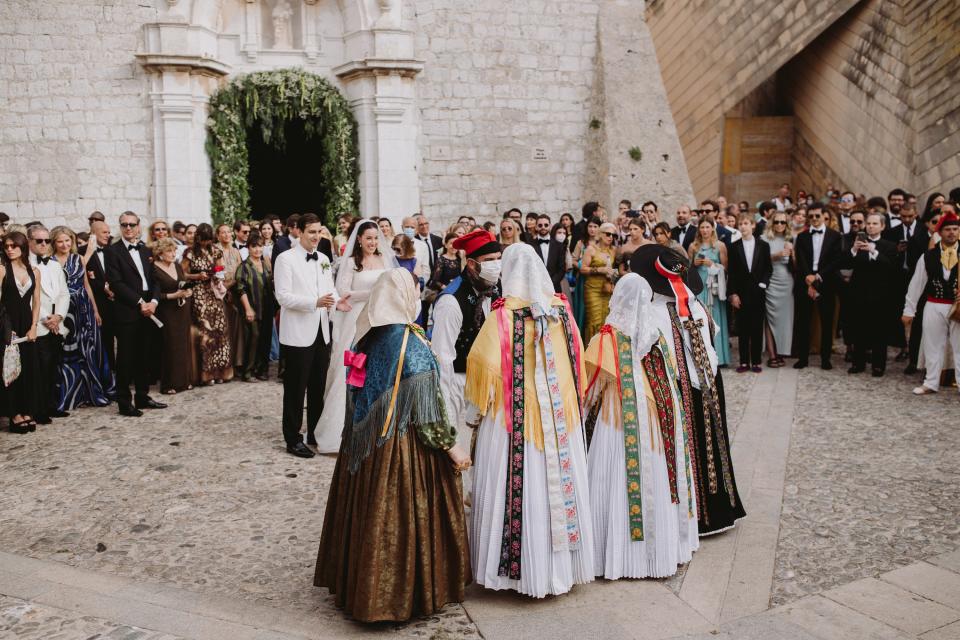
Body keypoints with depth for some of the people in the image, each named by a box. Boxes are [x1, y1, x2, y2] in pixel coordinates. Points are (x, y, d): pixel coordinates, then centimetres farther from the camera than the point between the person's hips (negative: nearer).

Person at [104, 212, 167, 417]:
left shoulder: (146, 251, 15)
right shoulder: (113, 251, -3)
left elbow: (154, 280, 12)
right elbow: (116, 283, -11)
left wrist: (153, 301, -5)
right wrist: (140, 302, -14)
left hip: (147, 311, 6)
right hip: (127, 312, -5)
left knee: (144, 357, 11)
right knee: (125, 359, 0)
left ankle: (142, 397, 21)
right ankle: (124, 403, 7)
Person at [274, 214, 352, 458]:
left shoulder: (323, 259, 11)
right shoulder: (286, 259, -9)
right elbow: (283, 296, -16)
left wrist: (337, 301, -10)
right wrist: (315, 302, -28)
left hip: (322, 331, 6)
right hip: (298, 334, -6)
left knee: (318, 387, 15)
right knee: (296, 389, 2)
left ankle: (316, 433, 28)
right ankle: (293, 440, 12)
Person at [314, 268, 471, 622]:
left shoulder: (366, 338, 3)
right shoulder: (410, 344, -18)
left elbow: (355, 398, 11)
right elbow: (426, 406, -18)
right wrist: (451, 445, -10)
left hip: (364, 443, 7)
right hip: (402, 446, -7)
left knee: (368, 513, 17)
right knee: (403, 516, 5)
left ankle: (357, 585, 30)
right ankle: (401, 594, 16)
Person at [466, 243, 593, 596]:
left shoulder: (504, 315, -13)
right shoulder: (561, 310, 1)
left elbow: (484, 362, -16)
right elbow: (577, 359, 8)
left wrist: (481, 399, 3)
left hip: (515, 417, -4)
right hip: (561, 417, 5)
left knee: (518, 488, 5)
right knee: (560, 482, 13)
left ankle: (520, 566, 15)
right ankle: (562, 563, 26)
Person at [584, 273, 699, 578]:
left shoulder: (608, 338, -13)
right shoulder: (656, 335, 2)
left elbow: (591, 389, -7)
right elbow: (671, 378, 8)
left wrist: (588, 405, 10)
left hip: (621, 426, -5)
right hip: (656, 424, 5)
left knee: (622, 485, 2)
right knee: (654, 484, 14)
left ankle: (621, 554, 7)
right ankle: (661, 547, 25)